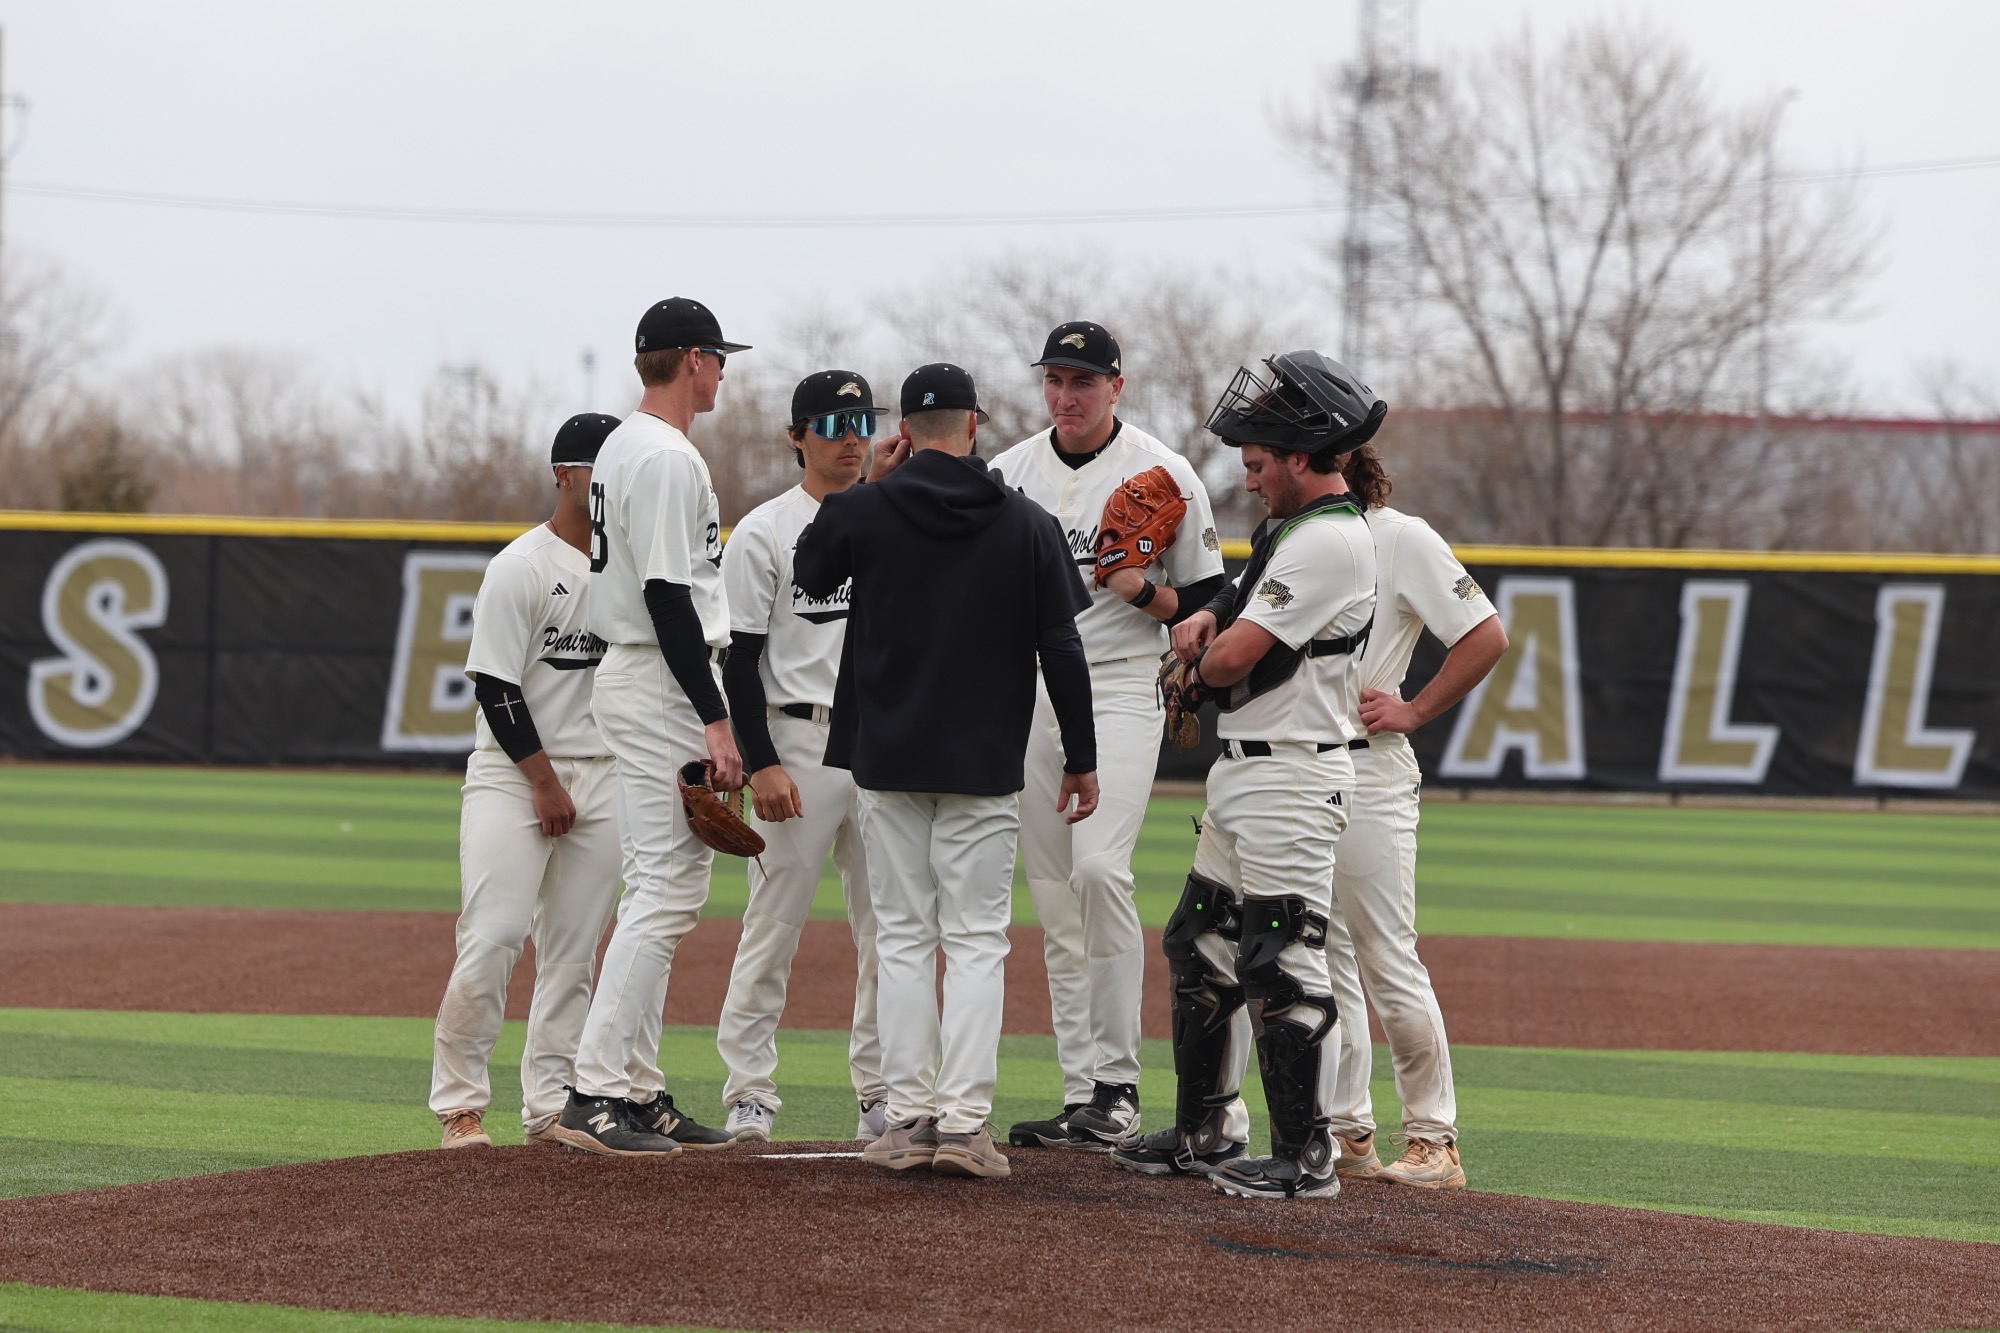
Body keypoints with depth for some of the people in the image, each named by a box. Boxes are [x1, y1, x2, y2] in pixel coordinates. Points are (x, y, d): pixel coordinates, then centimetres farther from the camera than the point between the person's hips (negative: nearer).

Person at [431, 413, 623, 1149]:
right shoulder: (522, 565, -8)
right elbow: (494, 686, -11)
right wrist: (545, 783, -14)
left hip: (600, 774, 6)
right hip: (513, 774, -6)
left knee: (575, 949, 4)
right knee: (493, 937, -13)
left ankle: (551, 1106, 8)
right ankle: (460, 1102, -4)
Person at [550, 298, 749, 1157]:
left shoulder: (623, 447, 16)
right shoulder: (669, 459, -16)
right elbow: (668, 598, -22)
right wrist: (716, 720, -23)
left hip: (628, 676, 11)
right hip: (665, 687, -11)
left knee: (657, 890, 13)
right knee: (666, 892, -11)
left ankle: (639, 1093, 15)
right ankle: (595, 1094, -14)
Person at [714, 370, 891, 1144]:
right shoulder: (764, 533, -1)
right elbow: (739, 660, -5)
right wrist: (761, 764, -14)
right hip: (799, 745, -5)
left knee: (888, 926, 5)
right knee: (776, 921, -4)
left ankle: (881, 1093, 11)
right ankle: (748, 1093, 1)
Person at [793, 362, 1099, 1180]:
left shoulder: (863, 511, -3)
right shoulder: (1027, 524, -3)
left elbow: (809, 576, 18)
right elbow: (1061, 648, -2)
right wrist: (1081, 758, 5)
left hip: (888, 760, 1)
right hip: (985, 768, -1)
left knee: (903, 937, 7)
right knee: (975, 940, 1)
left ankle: (908, 1119, 4)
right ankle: (963, 1123, -7)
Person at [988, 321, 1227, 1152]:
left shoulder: (1164, 475, -3)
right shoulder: (1009, 473, 10)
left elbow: (1209, 602, -1)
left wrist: (1140, 590, -17)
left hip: (1119, 693, -5)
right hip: (1027, 699, 5)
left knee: (1098, 866, -23)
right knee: (1054, 899, 5)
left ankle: (1118, 1085, -18)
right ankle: (1081, 1099, 9)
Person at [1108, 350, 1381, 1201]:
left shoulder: (1332, 541, -18)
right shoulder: (1294, 528, 16)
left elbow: (1231, 659, -21)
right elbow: (1228, 621, 22)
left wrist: (1205, 657, 2)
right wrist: (1203, 620, -1)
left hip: (1291, 779, -11)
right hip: (1242, 772, 11)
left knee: (1283, 966, -9)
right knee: (1203, 949, 17)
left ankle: (1306, 1158, -5)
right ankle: (1205, 1130, 27)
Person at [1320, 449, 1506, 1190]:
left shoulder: (1400, 539, -8)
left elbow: (1486, 637, -10)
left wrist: (1413, 711, -10)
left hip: (1367, 773, -8)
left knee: (1388, 959, -7)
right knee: (1320, 955, 9)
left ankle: (1433, 1139, 0)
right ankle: (1347, 1130, 15)